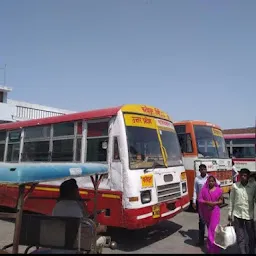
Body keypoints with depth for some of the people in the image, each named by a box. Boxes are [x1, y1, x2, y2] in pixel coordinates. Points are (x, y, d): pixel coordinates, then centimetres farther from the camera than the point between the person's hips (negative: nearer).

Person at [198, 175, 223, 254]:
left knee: (213, 228, -6)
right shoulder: (204, 189, 0)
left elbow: (221, 201, 0)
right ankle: (211, 245, 37)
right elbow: (200, 199, -3)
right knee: (209, 228, 16)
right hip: (206, 212, 3)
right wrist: (207, 202, -19)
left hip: (215, 211, -2)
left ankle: (213, 248, 1)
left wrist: (214, 203, -17)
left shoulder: (218, 190, -4)